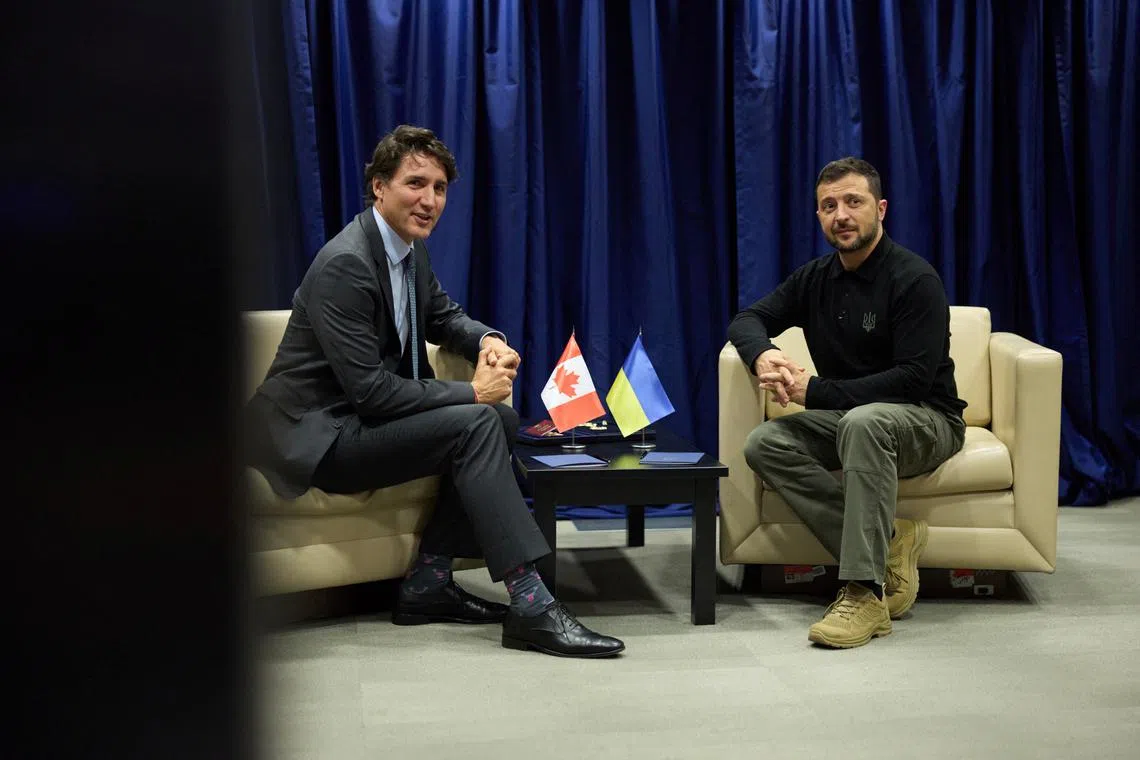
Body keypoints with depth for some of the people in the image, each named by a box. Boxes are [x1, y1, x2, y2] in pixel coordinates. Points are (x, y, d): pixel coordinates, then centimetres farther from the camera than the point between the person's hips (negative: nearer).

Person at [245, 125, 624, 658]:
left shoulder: (410, 249, 7)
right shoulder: (345, 264, -21)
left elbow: (443, 316, 23)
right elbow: (370, 390, -26)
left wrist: (488, 340, -1)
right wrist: (471, 392, -19)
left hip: (364, 419, 10)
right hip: (321, 437, -10)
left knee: (501, 419, 0)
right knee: (475, 423, -23)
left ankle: (427, 582, -1)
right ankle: (530, 607, -26)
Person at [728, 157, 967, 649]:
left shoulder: (914, 279, -14)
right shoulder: (816, 278, 7)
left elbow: (915, 378, -22)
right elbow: (748, 319, 10)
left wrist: (815, 391, -25)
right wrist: (762, 354, -16)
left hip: (926, 420, -6)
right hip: (843, 419, 7)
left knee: (863, 422, -40)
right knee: (764, 443, -20)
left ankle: (865, 593, -43)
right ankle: (885, 545, -24)